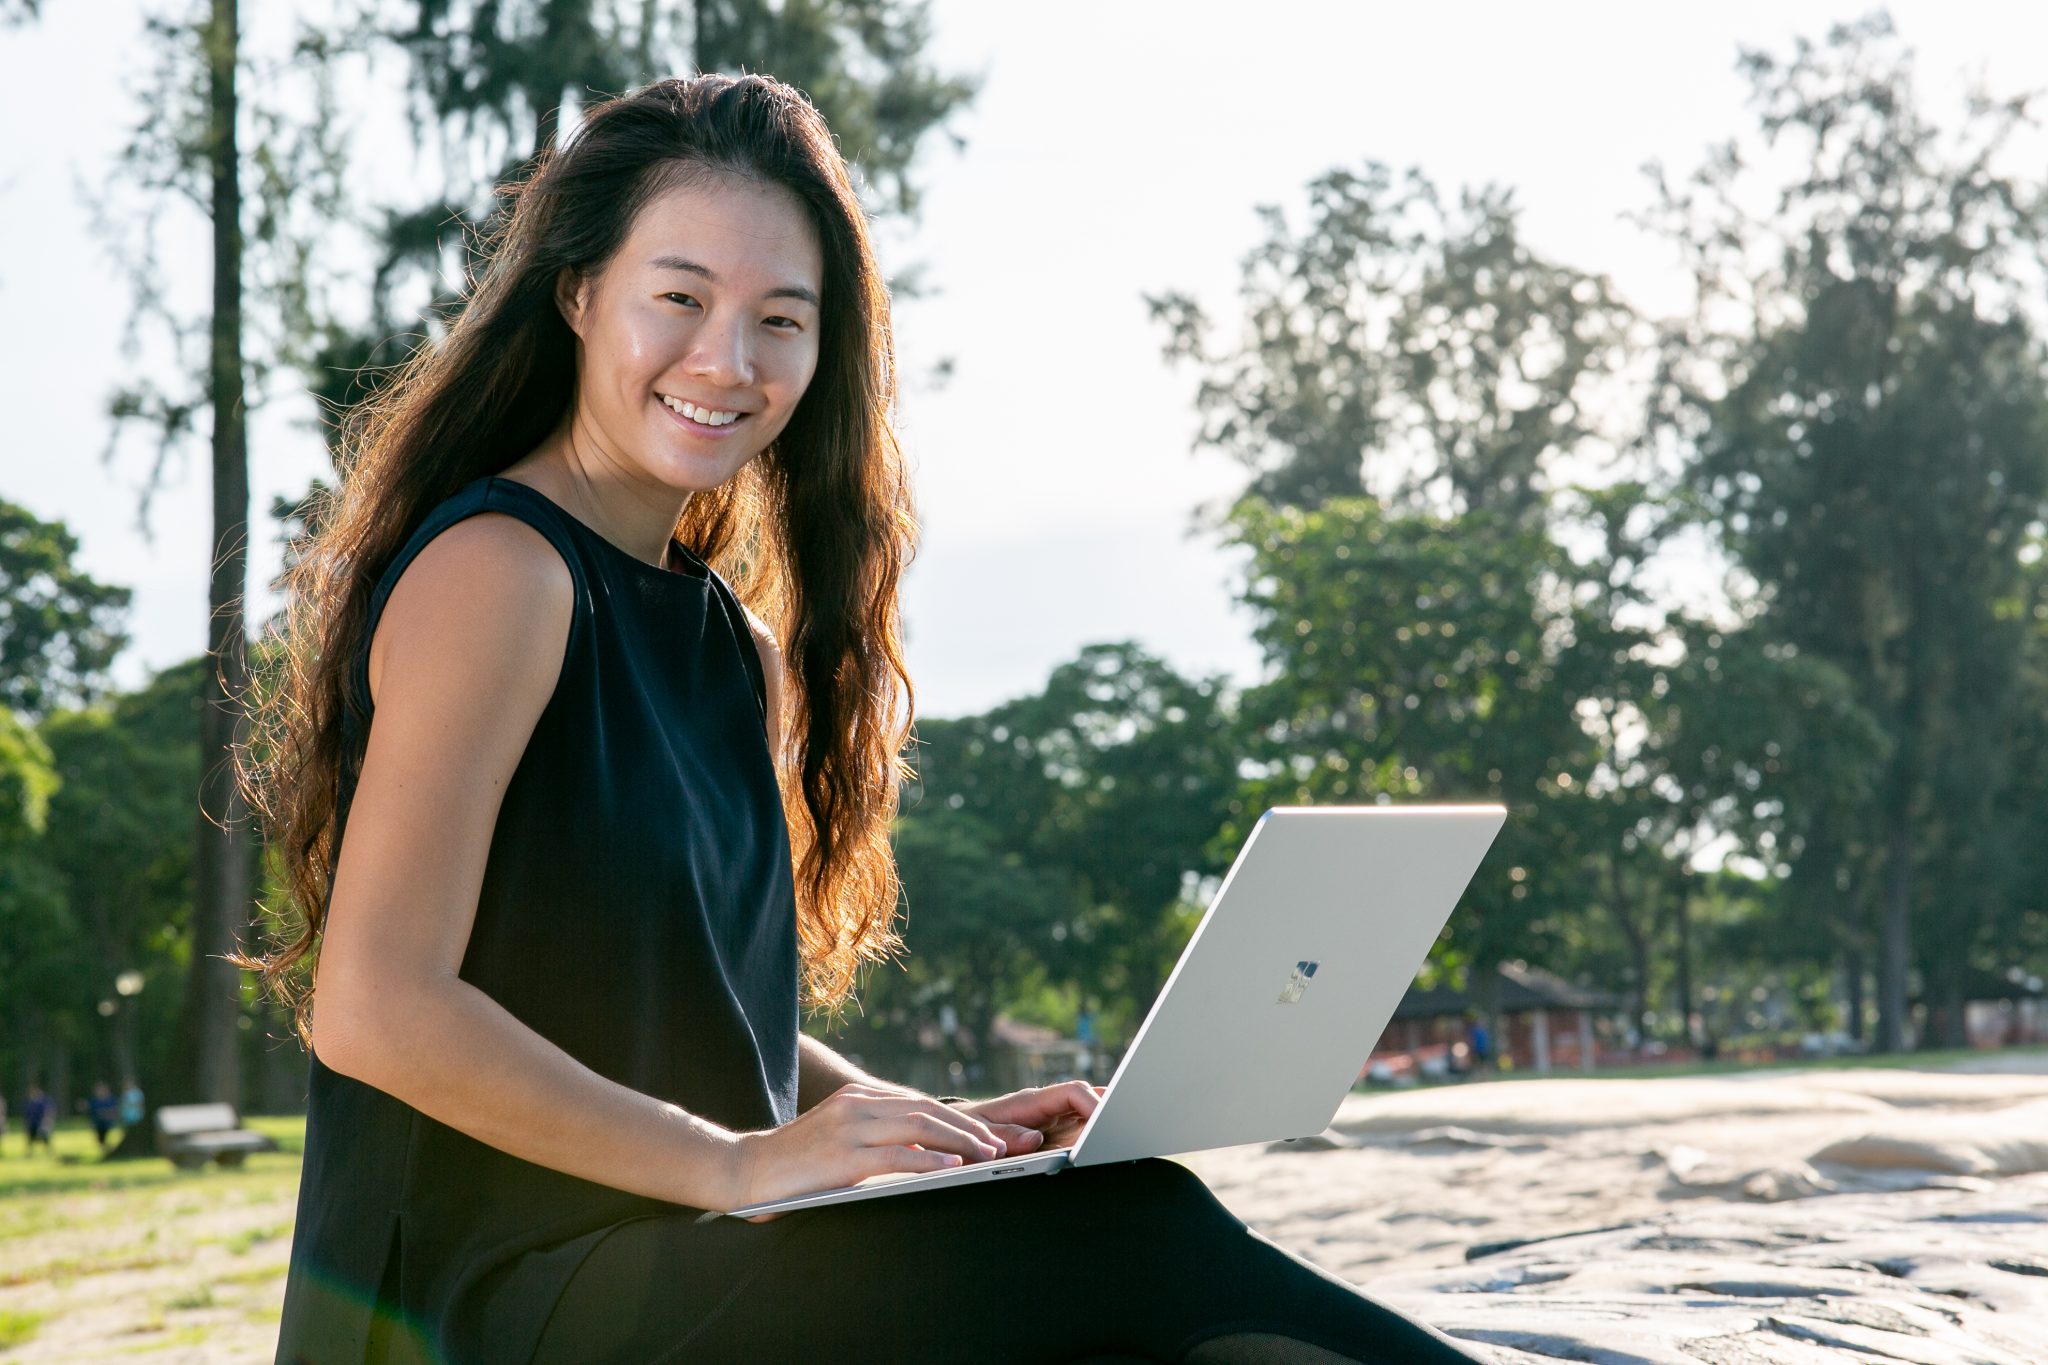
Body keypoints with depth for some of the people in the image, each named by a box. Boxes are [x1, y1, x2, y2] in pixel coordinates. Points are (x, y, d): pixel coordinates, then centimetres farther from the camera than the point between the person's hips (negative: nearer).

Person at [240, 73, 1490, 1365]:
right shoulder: (496, 571, -10)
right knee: (1133, 1236, -24)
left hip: (682, 1253, 8)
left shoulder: (732, 647, 17)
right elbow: (376, 1010, -18)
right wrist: (735, 1163, -18)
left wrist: (925, 1124, 4)